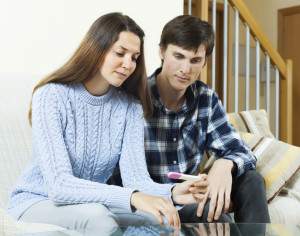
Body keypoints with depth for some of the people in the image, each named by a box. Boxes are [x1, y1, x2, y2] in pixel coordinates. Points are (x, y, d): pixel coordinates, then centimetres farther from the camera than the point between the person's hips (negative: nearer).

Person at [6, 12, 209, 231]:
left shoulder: (130, 106, -3)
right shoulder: (50, 96, -18)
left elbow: (136, 178, -12)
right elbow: (59, 185, -29)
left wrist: (172, 193, -35)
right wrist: (132, 197, -43)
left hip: (93, 204, 4)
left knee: (161, 216, -25)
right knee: (96, 215, -35)